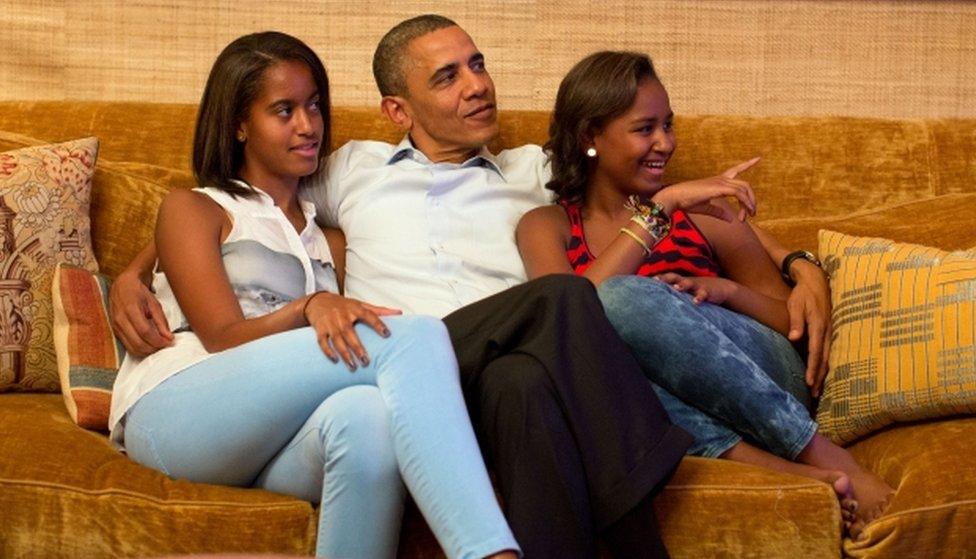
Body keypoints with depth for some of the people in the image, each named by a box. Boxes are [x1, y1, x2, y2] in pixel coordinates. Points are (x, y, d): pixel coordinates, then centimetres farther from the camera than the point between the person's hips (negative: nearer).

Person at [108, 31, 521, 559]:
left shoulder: (325, 239, 33)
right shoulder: (191, 208, 17)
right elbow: (223, 337, 0)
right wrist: (310, 308, -19)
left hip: (269, 445, 4)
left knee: (366, 414, -39)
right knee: (417, 333, -30)